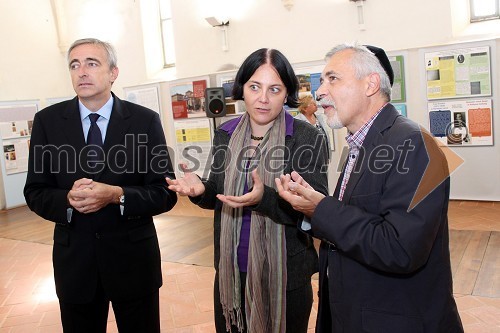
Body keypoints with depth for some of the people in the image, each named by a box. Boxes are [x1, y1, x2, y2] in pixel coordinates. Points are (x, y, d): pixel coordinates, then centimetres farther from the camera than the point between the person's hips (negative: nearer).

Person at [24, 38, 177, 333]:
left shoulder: (145, 120, -6)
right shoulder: (47, 121, -1)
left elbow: (166, 193, -6)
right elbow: (35, 193, 1)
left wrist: (117, 195, -23)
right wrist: (68, 199, -20)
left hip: (133, 257, -1)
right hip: (73, 260, 1)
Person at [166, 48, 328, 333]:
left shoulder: (308, 138, -13)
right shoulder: (226, 135, 1)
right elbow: (218, 195, 10)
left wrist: (265, 198, -31)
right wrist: (201, 190, -13)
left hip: (285, 275, -4)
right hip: (230, 270, 4)